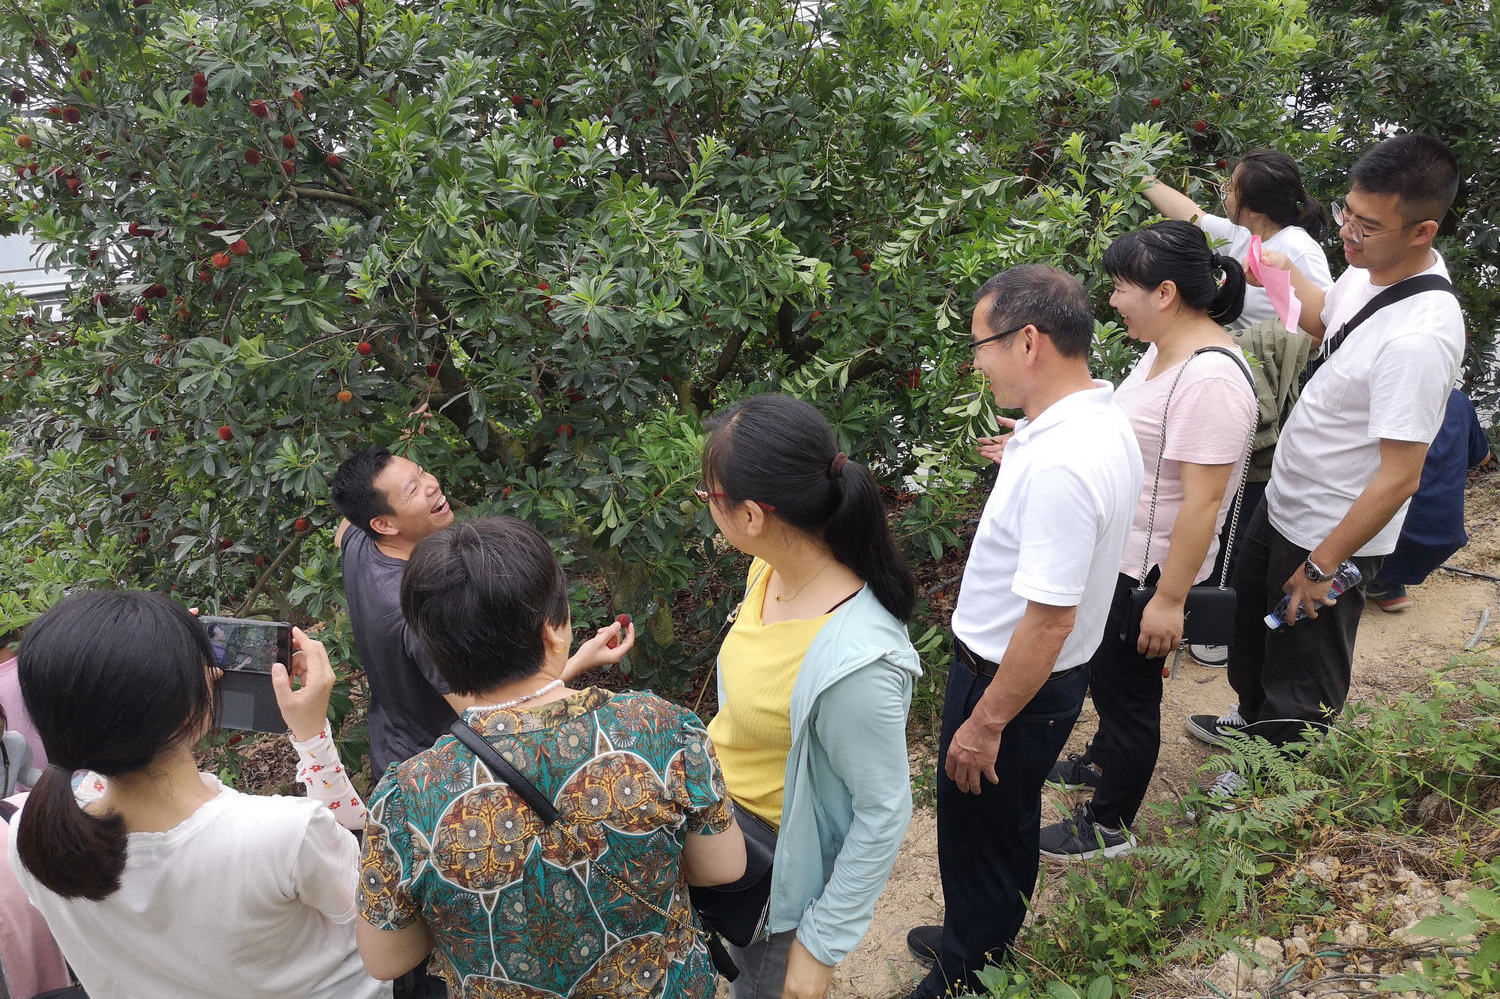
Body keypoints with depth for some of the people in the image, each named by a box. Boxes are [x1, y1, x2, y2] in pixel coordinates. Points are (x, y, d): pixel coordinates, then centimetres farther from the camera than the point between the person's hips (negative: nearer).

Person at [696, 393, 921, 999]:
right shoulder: (771, 567, -14)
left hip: (781, 855, -7)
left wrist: (821, 945, -15)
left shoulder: (854, 659, -38)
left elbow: (884, 812, -25)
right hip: (722, 819, 7)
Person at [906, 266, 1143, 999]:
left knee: (979, 838, 13)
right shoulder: (1105, 422, -2)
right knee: (1010, 823, 29)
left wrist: (985, 724, -22)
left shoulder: (1059, 465, -34)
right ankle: (986, 939, 52)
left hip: (1014, 684, -10)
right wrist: (1026, 458, 20)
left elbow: (1050, 618, -30)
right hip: (1053, 678, 10)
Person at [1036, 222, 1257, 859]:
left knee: (1127, 687, 8)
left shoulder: (1211, 378, -28)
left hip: (1150, 571, -9)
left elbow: (1203, 501, -28)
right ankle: (1105, 758, 52)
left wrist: (1170, 598, -24)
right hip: (1118, 555, 9)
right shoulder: (1165, 349, 3)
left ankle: (1108, 827, 28)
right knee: (1106, 674, 27)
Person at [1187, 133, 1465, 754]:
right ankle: (1252, 719, 58)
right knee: (1249, 621, 31)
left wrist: (1322, 565, -21)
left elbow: (1399, 477, -29)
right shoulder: (1370, 267, -7)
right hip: (1284, 501, 9)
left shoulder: (1420, 339, -34)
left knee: (1302, 677, 15)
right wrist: (1286, 272, 8)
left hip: (1333, 535, -9)